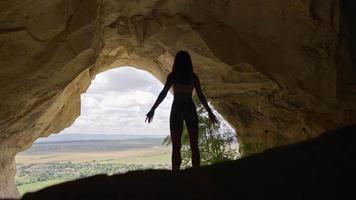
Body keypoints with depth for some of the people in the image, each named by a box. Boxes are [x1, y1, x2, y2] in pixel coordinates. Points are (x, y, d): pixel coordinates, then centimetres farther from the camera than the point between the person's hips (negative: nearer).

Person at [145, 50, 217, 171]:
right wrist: (209, 112, 10)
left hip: (177, 109, -2)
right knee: (194, 145, 7)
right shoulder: (193, 76, 6)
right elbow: (200, 96, 2)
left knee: (176, 146, 1)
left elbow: (163, 93, -8)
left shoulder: (172, 76, 0)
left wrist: (153, 110, -6)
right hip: (190, 109, 2)